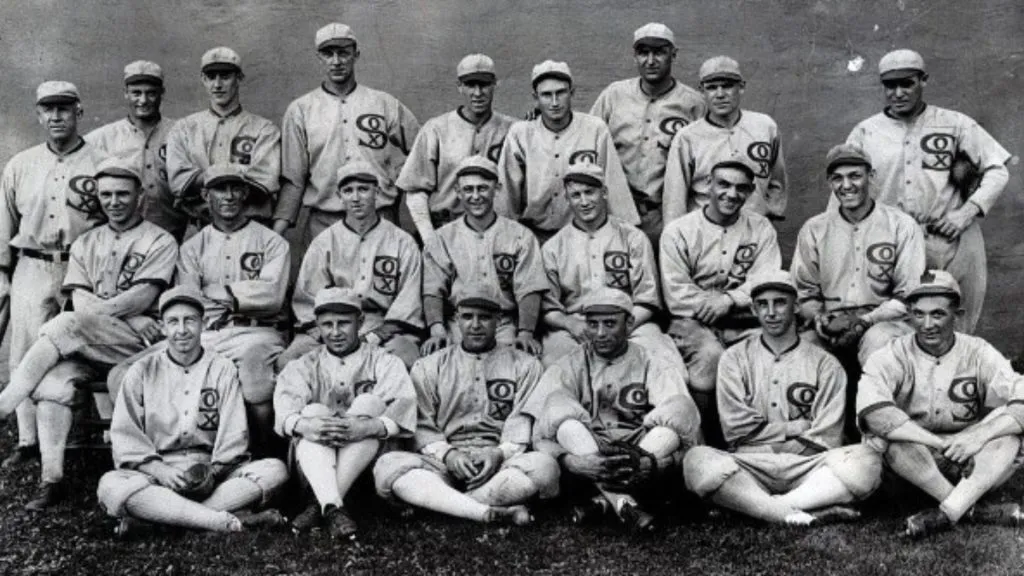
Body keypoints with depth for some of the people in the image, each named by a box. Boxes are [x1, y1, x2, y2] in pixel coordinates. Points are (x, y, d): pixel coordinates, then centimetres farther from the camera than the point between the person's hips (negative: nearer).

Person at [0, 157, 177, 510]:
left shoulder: (160, 242, 8)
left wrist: (95, 311, -14)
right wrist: (130, 318, -8)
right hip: (86, 348, 4)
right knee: (53, 381, -26)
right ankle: (51, 480, -24)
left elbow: (141, 299, -6)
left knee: (68, 323, -30)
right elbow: (80, 300, 7)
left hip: (137, 344, -4)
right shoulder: (85, 244, 21)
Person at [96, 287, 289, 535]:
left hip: (214, 471, 1)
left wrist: (212, 471, -16)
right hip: (155, 470, -1)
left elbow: (234, 435, 3)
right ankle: (229, 521, -39)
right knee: (110, 485, -33)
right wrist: (160, 470, -17)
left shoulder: (223, 369, 12)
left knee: (275, 470, -25)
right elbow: (124, 437, 0)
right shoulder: (142, 372, 10)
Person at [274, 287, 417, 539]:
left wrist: (368, 427, -32)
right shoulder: (304, 366, 14)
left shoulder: (382, 362, 10)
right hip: (312, 464, 1)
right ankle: (332, 508, -43)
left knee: (369, 403, -23)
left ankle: (321, 506, -31)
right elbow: (284, 409, -8)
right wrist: (305, 425, -32)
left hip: (368, 464, -1)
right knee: (314, 411, -23)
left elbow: (403, 408, -11)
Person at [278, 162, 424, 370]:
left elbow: (407, 305, 4)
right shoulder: (324, 242, 14)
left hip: (386, 327, -1)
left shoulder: (402, 242, 10)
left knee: (407, 359, -34)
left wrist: (376, 337, -12)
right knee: (287, 362, -25)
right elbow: (307, 298, 8)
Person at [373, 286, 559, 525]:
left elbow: (524, 422, 3)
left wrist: (500, 453, -15)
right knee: (388, 464, -29)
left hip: (501, 464, -1)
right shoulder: (427, 366, 18)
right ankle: (485, 512, -41)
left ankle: (436, 503, -28)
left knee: (544, 465, -34)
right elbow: (421, 425, 9)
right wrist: (447, 454, -10)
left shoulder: (525, 365, 15)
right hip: (444, 463, 1)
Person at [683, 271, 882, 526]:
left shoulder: (825, 364, 12)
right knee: (697, 460, -31)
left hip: (807, 470, 1)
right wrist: (798, 427, 0)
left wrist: (768, 433, -5)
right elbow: (737, 428, 1)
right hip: (748, 470, 0)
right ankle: (795, 515, -36)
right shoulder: (734, 358, 13)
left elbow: (824, 439, 2)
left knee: (867, 462, -28)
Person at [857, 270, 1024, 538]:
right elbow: (871, 409, -28)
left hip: (970, 464, 1)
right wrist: (940, 443, -30)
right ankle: (972, 509, -25)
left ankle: (946, 513, -34)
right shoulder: (893, 356, -8)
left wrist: (980, 436, -31)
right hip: (914, 462, -1)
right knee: (890, 432, -30)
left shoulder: (979, 354, -2)